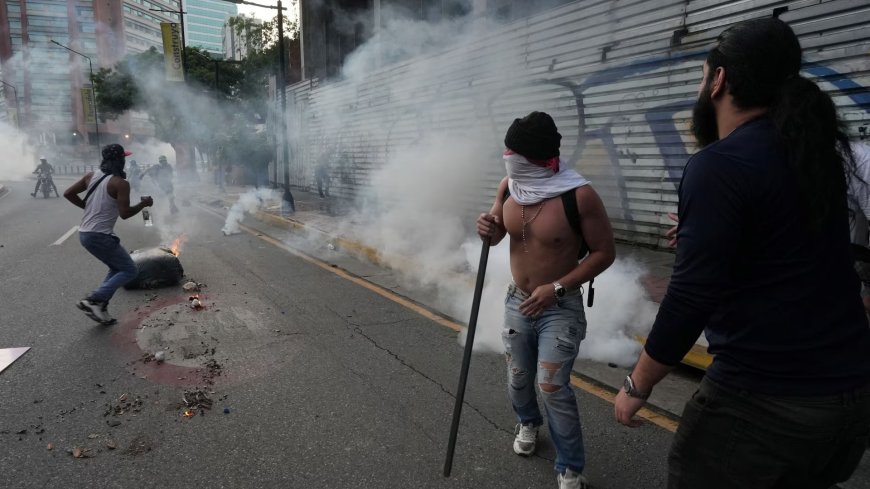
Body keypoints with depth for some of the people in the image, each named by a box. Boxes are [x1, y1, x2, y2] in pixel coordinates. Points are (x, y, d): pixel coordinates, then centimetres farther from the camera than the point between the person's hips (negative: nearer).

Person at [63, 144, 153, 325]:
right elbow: (124, 213, -17)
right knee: (129, 270, 2)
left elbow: (68, 193, 10)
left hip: (84, 234, 9)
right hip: (100, 236, -9)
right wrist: (144, 203, -3)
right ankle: (93, 300, -9)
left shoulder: (91, 176, 8)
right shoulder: (120, 183, -14)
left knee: (117, 268, 22)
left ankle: (100, 307, 13)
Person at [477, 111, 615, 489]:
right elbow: (498, 235, 9)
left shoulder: (579, 195, -23)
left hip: (560, 308, -5)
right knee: (518, 377, 18)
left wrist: (557, 287, -23)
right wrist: (488, 230, -16)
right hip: (517, 301, 5)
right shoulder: (508, 186, -6)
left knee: (553, 387, -6)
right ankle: (528, 423, 50)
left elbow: (605, 252, -15)